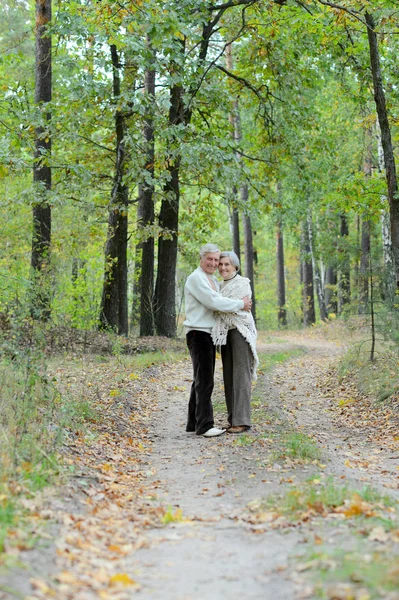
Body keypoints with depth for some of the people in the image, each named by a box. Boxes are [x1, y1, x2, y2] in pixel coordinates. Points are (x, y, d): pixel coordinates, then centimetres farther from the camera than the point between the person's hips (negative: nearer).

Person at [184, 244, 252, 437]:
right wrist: (240, 304, -13)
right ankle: (204, 425, -10)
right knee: (204, 380, -11)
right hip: (198, 333, -10)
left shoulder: (213, 280, 20)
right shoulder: (196, 278, -11)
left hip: (209, 334, 10)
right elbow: (213, 302, -20)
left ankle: (194, 422, 18)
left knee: (201, 380, 12)